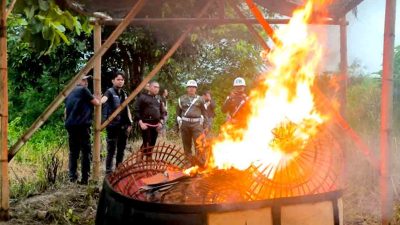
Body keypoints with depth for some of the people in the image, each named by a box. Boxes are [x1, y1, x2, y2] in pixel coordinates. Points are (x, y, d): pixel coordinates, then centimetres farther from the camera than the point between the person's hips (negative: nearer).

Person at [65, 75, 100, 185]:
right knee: (86, 151, -2)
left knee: (73, 151, 13)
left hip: (70, 125, 7)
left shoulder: (70, 92, 17)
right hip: (82, 125, -7)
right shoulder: (83, 90, -4)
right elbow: (97, 103, -3)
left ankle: (72, 176, 9)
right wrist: (97, 99, 17)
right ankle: (84, 178, -5)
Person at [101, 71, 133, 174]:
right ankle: (108, 171, -1)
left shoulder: (124, 94, 15)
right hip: (113, 125, -7)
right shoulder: (110, 91, -6)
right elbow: (104, 99, -28)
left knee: (121, 149, 12)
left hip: (123, 126, 7)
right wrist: (98, 102, -51)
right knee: (111, 149, -6)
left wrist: (130, 123, 12)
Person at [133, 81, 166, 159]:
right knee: (146, 143, -10)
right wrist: (140, 122, -14)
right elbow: (136, 110, -7)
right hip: (146, 124, -6)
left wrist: (161, 122, 6)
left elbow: (162, 112, 22)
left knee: (152, 144, 9)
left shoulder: (158, 99, 16)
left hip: (155, 125, 6)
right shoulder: (142, 97, -3)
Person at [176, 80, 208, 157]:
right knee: (186, 144, 7)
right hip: (185, 123, 1)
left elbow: (204, 113, 8)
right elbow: (178, 112, 12)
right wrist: (178, 123, 7)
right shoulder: (182, 99, 10)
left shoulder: (200, 99, 8)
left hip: (197, 123, -1)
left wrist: (205, 125, 2)